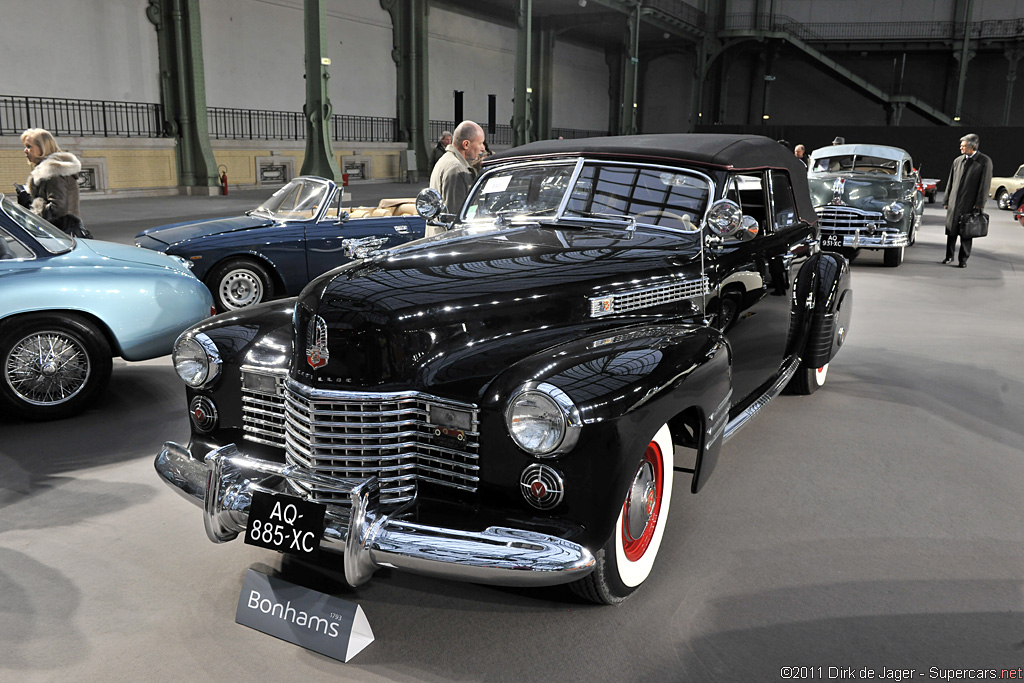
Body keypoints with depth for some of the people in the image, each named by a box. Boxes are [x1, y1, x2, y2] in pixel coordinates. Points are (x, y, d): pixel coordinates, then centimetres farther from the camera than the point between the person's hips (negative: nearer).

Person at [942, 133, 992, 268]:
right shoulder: (957, 161, 10)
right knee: (951, 231, 7)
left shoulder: (984, 161, -2)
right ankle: (949, 256, 20)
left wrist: (979, 204, -9)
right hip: (954, 204, 4)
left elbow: (985, 184, -4)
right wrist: (946, 201, 11)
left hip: (969, 205, -4)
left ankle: (963, 259, 10)